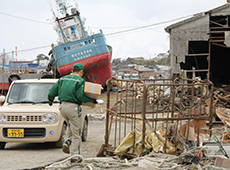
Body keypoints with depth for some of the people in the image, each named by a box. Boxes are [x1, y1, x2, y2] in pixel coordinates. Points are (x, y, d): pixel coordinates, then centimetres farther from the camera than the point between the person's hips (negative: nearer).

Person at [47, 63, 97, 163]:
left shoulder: (63, 79, 13)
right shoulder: (80, 81, -5)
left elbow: (53, 90, 12)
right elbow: (80, 96, -16)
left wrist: (50, 100, 30)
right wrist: (91, 100, -3)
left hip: (62, 106, 6)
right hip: (73, 107, -6)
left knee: (70, 125, 31)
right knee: (76, 133, 2)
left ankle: (67, 141, 8)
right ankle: (74, 156, 3)